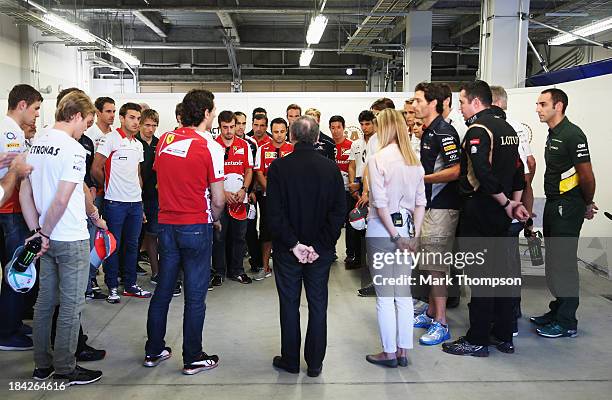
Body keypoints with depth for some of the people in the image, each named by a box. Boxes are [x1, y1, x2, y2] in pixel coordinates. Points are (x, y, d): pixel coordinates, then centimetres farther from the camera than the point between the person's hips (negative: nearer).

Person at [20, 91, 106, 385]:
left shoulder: (36, 144, 7)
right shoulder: (73, 149, -17)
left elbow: (24, 193, 8)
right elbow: (62, 200, -23)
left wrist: (37, 231, 6)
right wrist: (45, 232, -10)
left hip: (48, 239, 8)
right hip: (72, 239, -8)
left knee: (45, 300, 16)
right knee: (71, 305, 3)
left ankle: (42, 365, 27)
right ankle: (65, 369, 14)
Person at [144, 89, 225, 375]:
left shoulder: (164, 140, 3)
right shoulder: (209, 148, -13)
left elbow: (160, 179, 13)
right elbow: (218, 200, -12)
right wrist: (213, 218, 8)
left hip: (166, 223, 5)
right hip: (196, 227, -5)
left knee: (163, 289, 16)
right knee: (195, 295, 5)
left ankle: (153, 351, 27)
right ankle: (193, 359, 15)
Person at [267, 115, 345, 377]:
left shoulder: (278, 167, -10)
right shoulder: (331, 168, -4)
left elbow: (274, 213, -15)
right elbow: (339, 211, -8)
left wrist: (293, 244, -10)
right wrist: (320, 245, -7)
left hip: (287, 250, -1)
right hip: (322, 251, 2)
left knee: (289, 305, 11)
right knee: (318, 305, 11)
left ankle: (290, 361, 21)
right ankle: (315, 364, 19)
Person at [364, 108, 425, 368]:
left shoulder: (377, 159, -12)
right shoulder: (414, 161, 7)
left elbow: (380, 203, -16)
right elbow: (420, 203, 4)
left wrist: (395, 235, -10)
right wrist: (414, 234, 3)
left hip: (382, 230, -6)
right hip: (406, 228, 6)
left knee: (384, 295, 4)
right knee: (403, 293, 12)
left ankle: (389, 353, 13)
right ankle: (403, 351, 20)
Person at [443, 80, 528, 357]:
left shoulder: (477, 129, -14)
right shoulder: (507, 129, 14)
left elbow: (482, 172, -26)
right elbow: (518, 169, 15)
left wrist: (505, 202, -15)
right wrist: (515, 202, 11)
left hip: (479, 210, -9)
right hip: (500, 214, 9)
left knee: (481, 274, -2)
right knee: (501, 270, 14)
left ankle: (477, 340, 7)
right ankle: (504, 336, 23)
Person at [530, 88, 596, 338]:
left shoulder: (572, 135, -16)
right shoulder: (553, 135, 14)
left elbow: (587, 176, -16)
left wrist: (588, 204, -2)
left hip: (568, 208, -10)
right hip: (553, 205, 10)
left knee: (564, 262, -5)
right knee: (553, 260, 15)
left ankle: (566, 323, 4)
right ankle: (557, 311, 27)